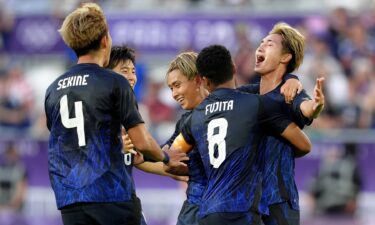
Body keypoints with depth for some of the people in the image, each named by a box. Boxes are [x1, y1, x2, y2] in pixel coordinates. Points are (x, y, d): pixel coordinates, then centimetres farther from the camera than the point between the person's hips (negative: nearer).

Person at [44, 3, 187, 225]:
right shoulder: (114, 83, -6)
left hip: (69, 200, 5)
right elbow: (142, 142, -7)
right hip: (112, 195, -5)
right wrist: (166, 158, 15)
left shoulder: (53, 90, 10)